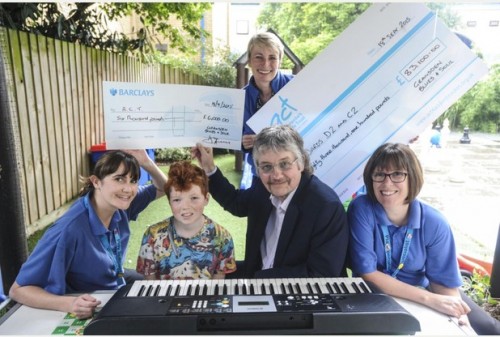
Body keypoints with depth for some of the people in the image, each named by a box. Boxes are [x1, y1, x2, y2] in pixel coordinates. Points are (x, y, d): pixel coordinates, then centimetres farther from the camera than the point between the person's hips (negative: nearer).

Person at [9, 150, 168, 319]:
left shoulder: (120, 205, -11)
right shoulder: (69, 229, -29)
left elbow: (162, 188, 2)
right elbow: (18, 290, -22)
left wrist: (146, 162, -17)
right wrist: (69, 304, -38)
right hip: (86, 314, -5)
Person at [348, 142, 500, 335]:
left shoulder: (434, 223, -14)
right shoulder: (361, 210, -23)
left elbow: (445, 283, -7)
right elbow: (367, 273, -25)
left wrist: (458, 317, -27)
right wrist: (429, 299, -29)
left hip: (421, 290, 3)